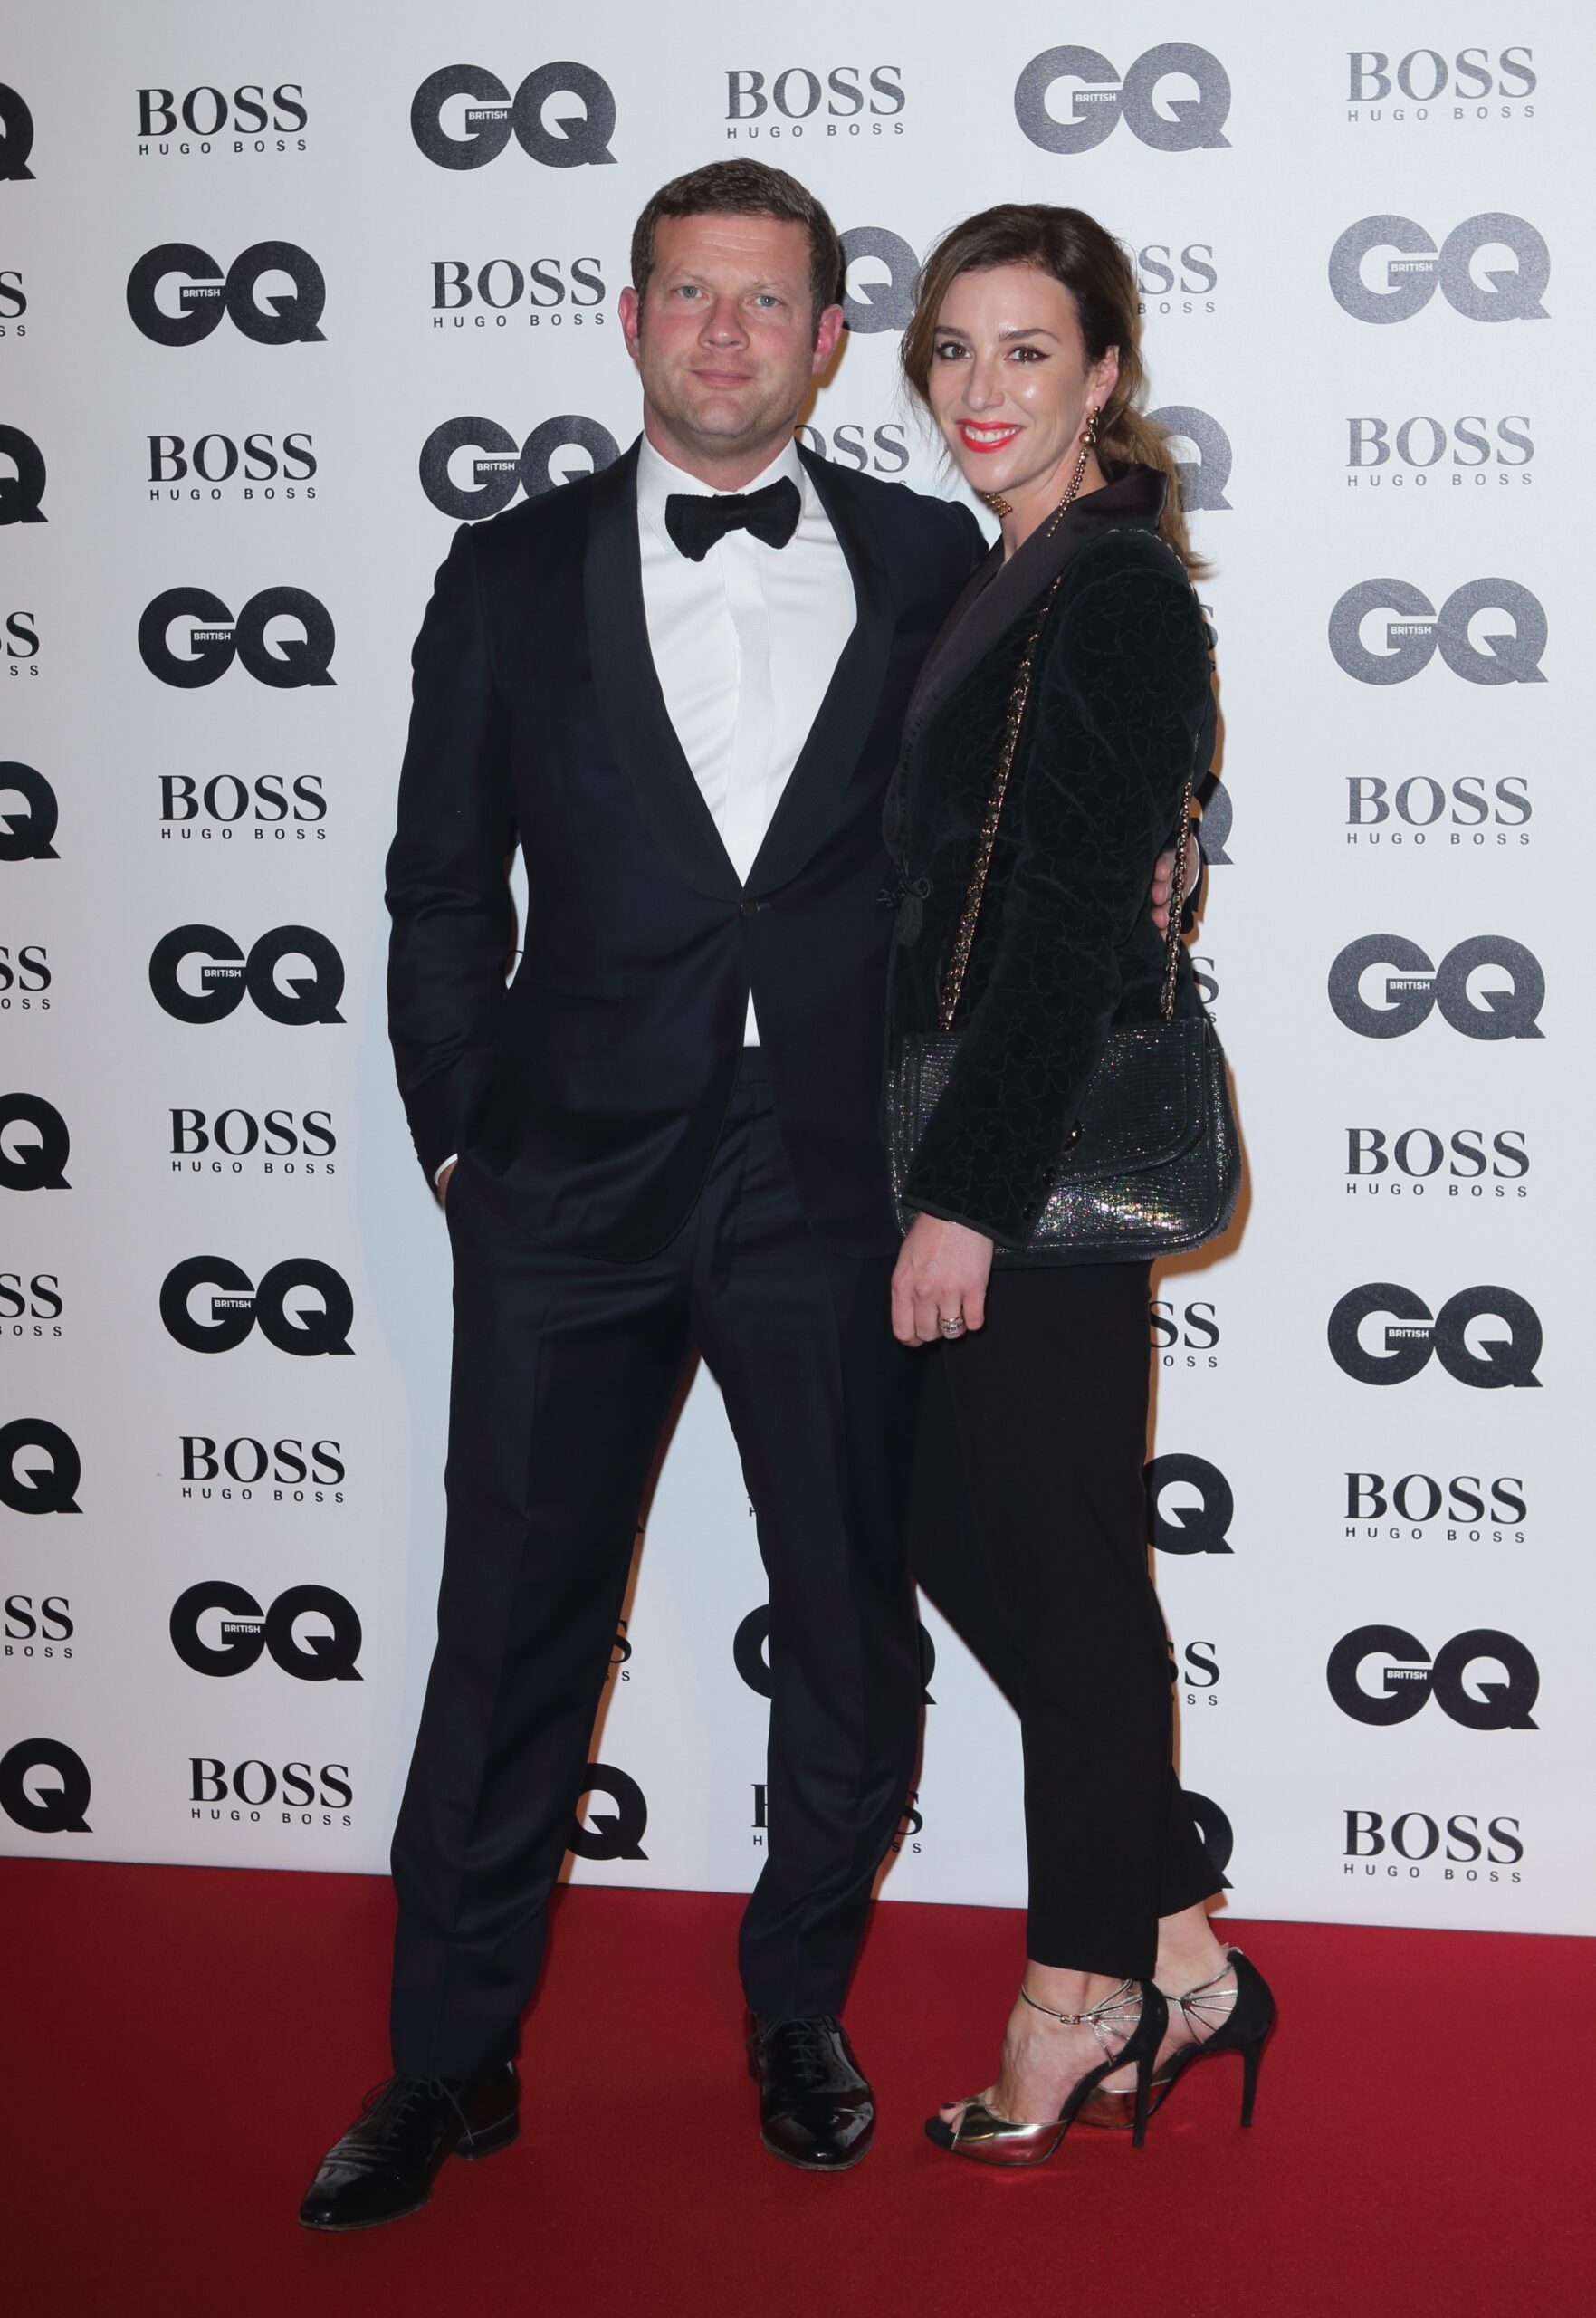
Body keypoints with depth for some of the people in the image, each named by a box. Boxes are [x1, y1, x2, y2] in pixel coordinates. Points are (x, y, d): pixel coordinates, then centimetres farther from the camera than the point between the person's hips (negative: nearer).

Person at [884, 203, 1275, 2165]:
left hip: (1053, 1145, -10)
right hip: (989, 1131, 10)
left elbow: (1075, 915, -20)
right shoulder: (1018, 579, 15)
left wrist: (966, 1193, -20)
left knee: (1051, 1558, 1)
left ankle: (1084, 1997, 18)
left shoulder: (1114, 590, -14)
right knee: (964, 1537, 13)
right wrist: (943, 1168, 16)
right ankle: (1172, 1953, 24)